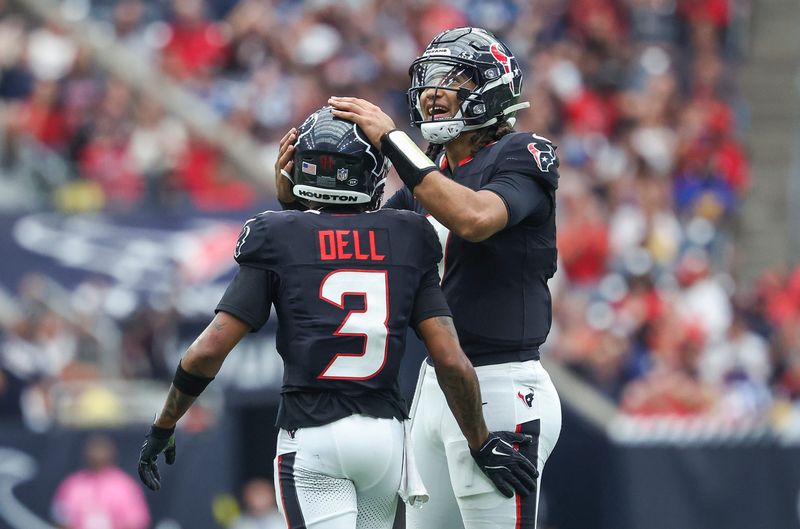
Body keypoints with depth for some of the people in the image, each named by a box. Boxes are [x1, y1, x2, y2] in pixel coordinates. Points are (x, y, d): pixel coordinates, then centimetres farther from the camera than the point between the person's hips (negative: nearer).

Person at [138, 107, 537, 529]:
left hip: (312, 440, -3)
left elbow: (209, 350, -5)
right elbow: (450, 359, 1)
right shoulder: (406, 241, 6)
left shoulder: (277, 241, -1)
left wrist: (162, 429, 8)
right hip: (385, 432, 3)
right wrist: (481, 444, 12)